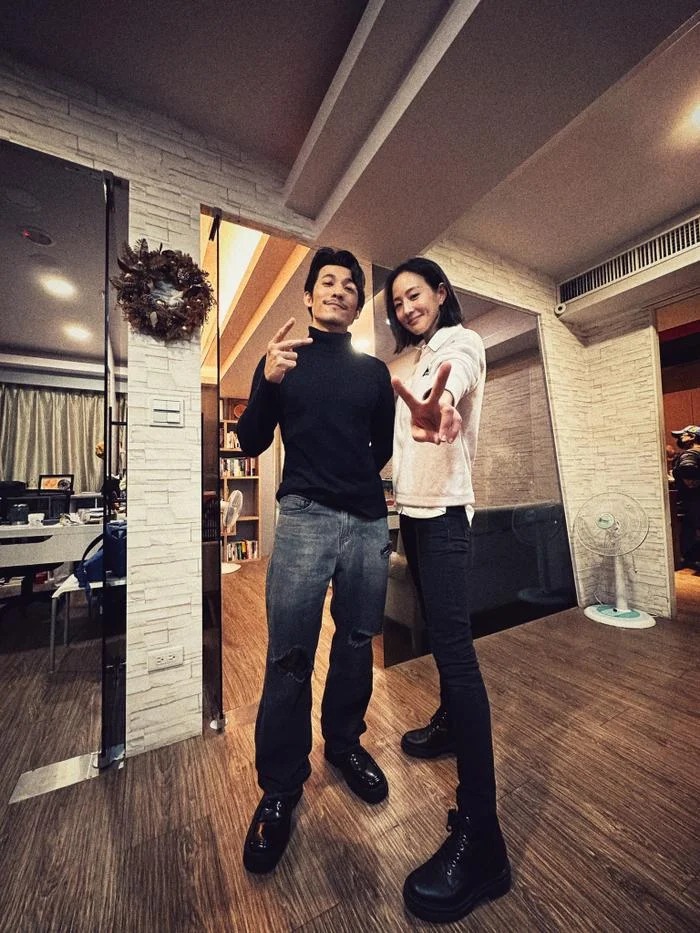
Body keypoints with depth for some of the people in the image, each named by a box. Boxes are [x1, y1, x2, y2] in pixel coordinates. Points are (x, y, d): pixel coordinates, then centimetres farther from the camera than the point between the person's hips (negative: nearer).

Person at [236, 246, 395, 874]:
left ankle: (345, 742, 38)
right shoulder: (282, 356, 9)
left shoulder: (375, 371, 14)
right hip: (306, 517, -2)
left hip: (370, 520, 3)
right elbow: (250, 445, 1)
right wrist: (269, 382, -12)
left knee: (357, 643, 13)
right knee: (289, 657, 0)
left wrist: (361, 480, 4)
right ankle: (280, 788, 24)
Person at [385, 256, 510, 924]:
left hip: (443, 511, -9)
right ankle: (450, 724, 36)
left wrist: (440, 406, -48)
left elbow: (455, 383, -27)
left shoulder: (462, 343, -1)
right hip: (412, 509, 9)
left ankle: (479, 837, -2)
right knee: (440, 632, 18)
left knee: (452, 643, -13)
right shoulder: (419, 359, 24)